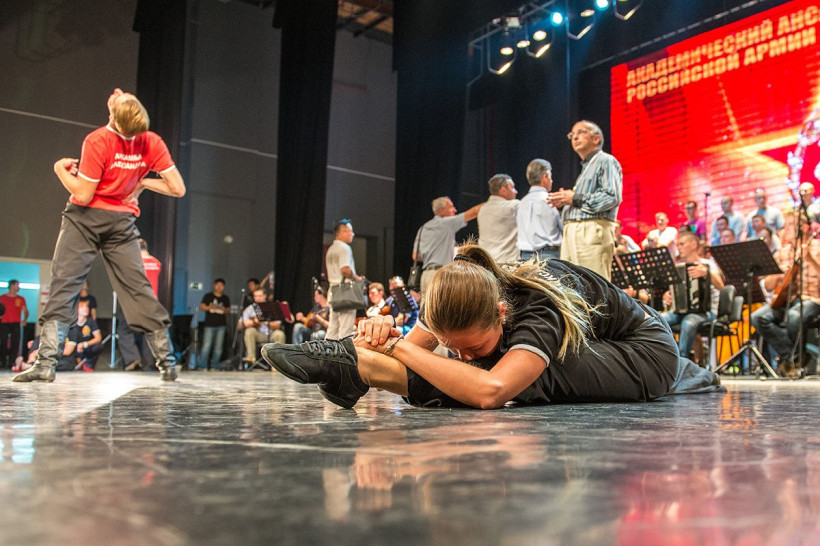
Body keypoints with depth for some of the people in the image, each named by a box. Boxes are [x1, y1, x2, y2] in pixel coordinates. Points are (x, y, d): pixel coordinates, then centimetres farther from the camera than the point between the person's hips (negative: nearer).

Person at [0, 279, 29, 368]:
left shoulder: (21, 299, 11)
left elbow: (25, 311, 13)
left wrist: (25, 319, -5)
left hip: (16, 324, 1)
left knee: (15, 344, -7)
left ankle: (11, 362, -4)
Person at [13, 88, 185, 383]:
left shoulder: (97, 141, -17)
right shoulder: (152, 143, -6)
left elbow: (83, 195, -15)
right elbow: (178, 189, -6)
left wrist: (60, 169, 0)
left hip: (86, 217, -3)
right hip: (123, 221, 4)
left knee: (64, 284, -3)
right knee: (137, 287, 7)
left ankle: (45, 362, -10)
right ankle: (167, 361, 6)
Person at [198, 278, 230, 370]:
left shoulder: (226, 298, 14)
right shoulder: (208, 296, 7)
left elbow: (229, 310, 17)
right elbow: (201, 307, 5)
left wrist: (225, 309, -5)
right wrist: (210, 307, -13)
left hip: (221, 325, 3)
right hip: (209, 324, -3)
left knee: (218, 347, 1)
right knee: (206, 345, -9)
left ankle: (214, 366, 7)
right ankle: (202, 366, -4)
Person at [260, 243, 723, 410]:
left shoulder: (539, 309, -46)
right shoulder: (454, 304, -23)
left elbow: (489, 391, -63)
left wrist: (396, 346, -55)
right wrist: (384, 332, -45)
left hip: (648, 350, -7)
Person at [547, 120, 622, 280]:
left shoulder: (606, 161, 2)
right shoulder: (585, 167, 29)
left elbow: (612, 197, -13)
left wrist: (575, 199, -8)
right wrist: (563, 201, 8)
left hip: (592, 232, -9)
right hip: (572, 235, 9)